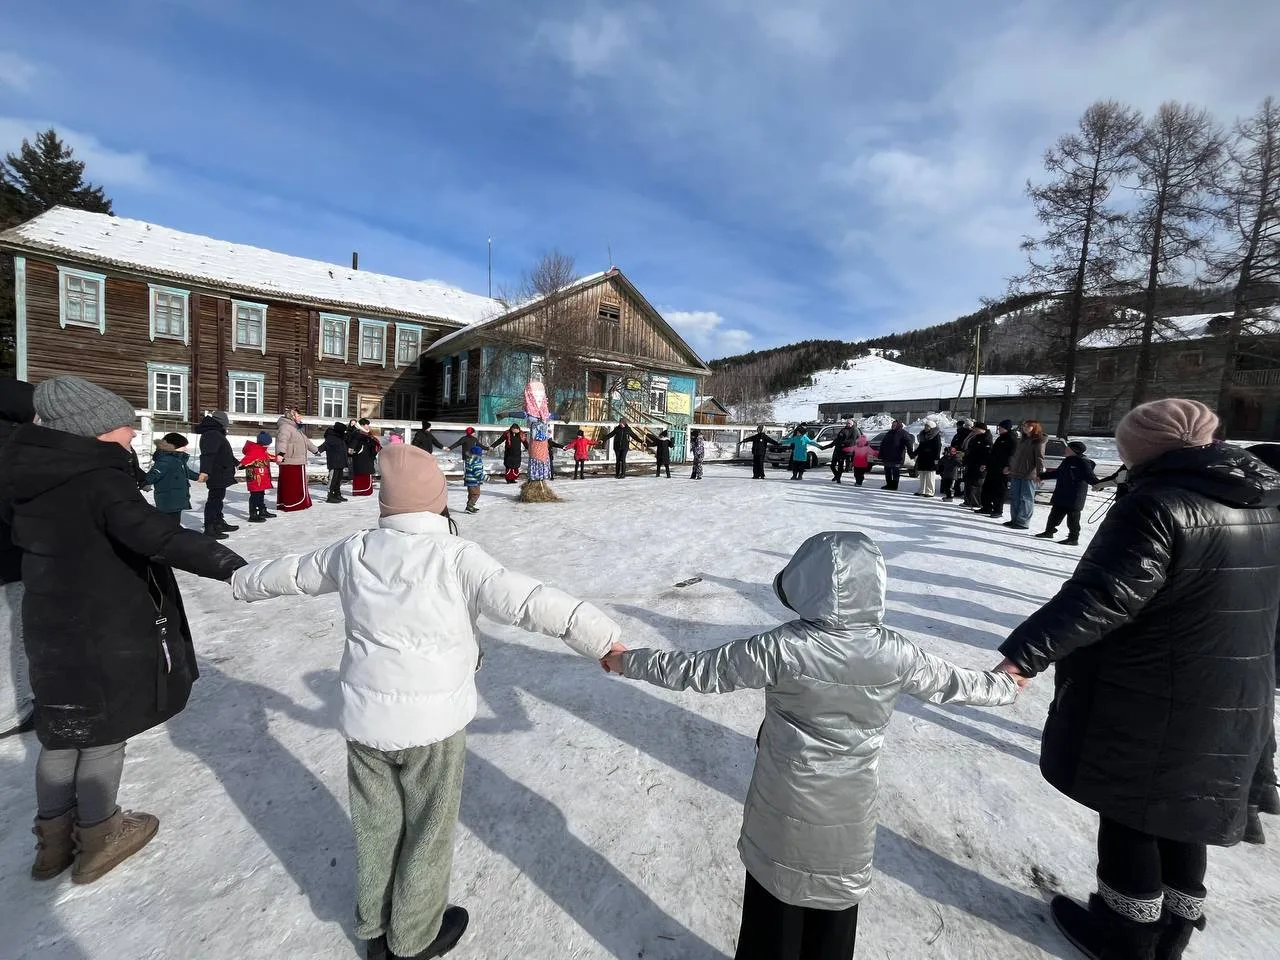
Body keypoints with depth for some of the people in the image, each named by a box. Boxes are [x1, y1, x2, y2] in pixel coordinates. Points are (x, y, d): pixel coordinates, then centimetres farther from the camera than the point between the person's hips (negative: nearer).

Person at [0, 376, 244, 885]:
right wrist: (225, 562, -42)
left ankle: (54, 836, 36)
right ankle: (97, 838, 28)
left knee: (64, 730, 21)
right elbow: (156, 535, -37)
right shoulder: (100, 479, -23)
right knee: (104, 733, 10)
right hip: (107, 632, -8)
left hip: (51, 624, 8)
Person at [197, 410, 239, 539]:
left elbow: (224, 453, 32)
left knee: (218, 498, 20)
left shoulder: (216, 433, 18)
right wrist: (205, 471, -38)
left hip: (220, 474, 11)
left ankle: (219, 523, 33)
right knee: (214, 500, -8)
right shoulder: (212, 434, -17)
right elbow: (207, 454, -29)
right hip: (217, 474, -11)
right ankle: (209, 529, -5)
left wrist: (236, 463, 44)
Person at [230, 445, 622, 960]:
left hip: (365, 718, 5)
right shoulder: (455, 555, -21)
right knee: (427, 832, 19)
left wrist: (244, 580, 38)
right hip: (434, 723, -5)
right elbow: (526, 599, -31)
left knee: (376, 825, 26)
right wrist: (601, 637, -31)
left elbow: (292, 572, 16)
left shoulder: (353, 551, -3)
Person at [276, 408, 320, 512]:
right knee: (291, 484, -9)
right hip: (289, 462, -11)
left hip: (298, 462, 11)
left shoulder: (295, 428, 24)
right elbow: (282, 440, -29)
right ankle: (291, 505, -7)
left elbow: (306, 440, 38)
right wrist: (281, 453, -44)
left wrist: (315, 449, 48)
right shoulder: (285, 427, -11)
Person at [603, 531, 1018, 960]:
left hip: (786, 807, -2)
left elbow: (699, 670, -20)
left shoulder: (781, 647, -26)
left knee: (775, 897, 21)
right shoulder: (896, 652, -15)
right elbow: (950, 683, 3)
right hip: (850, 809, 3)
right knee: (837, 897, 26)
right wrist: (1006, 685, 25)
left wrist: (627, 661, -8)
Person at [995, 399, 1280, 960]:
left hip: (1147, 702, -8)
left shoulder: (1157, 505, -22)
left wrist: (1025, 651, -27)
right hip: (1233, 703, 8)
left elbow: (1101, 596, -29)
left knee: (1128, 812, 11)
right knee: (1182, 811, 22)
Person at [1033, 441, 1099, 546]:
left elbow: (1089, 476, -21)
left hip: (1074, 497, -8)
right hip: (1061, 495, 8)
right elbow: (1056, 473, 24)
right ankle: (1049, 531, 27)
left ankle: (1073, 538, 6)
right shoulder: (1067, 461, 13)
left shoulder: (1083, 462, -12)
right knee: (1055, 514, 15)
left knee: (1073, 518, -1)